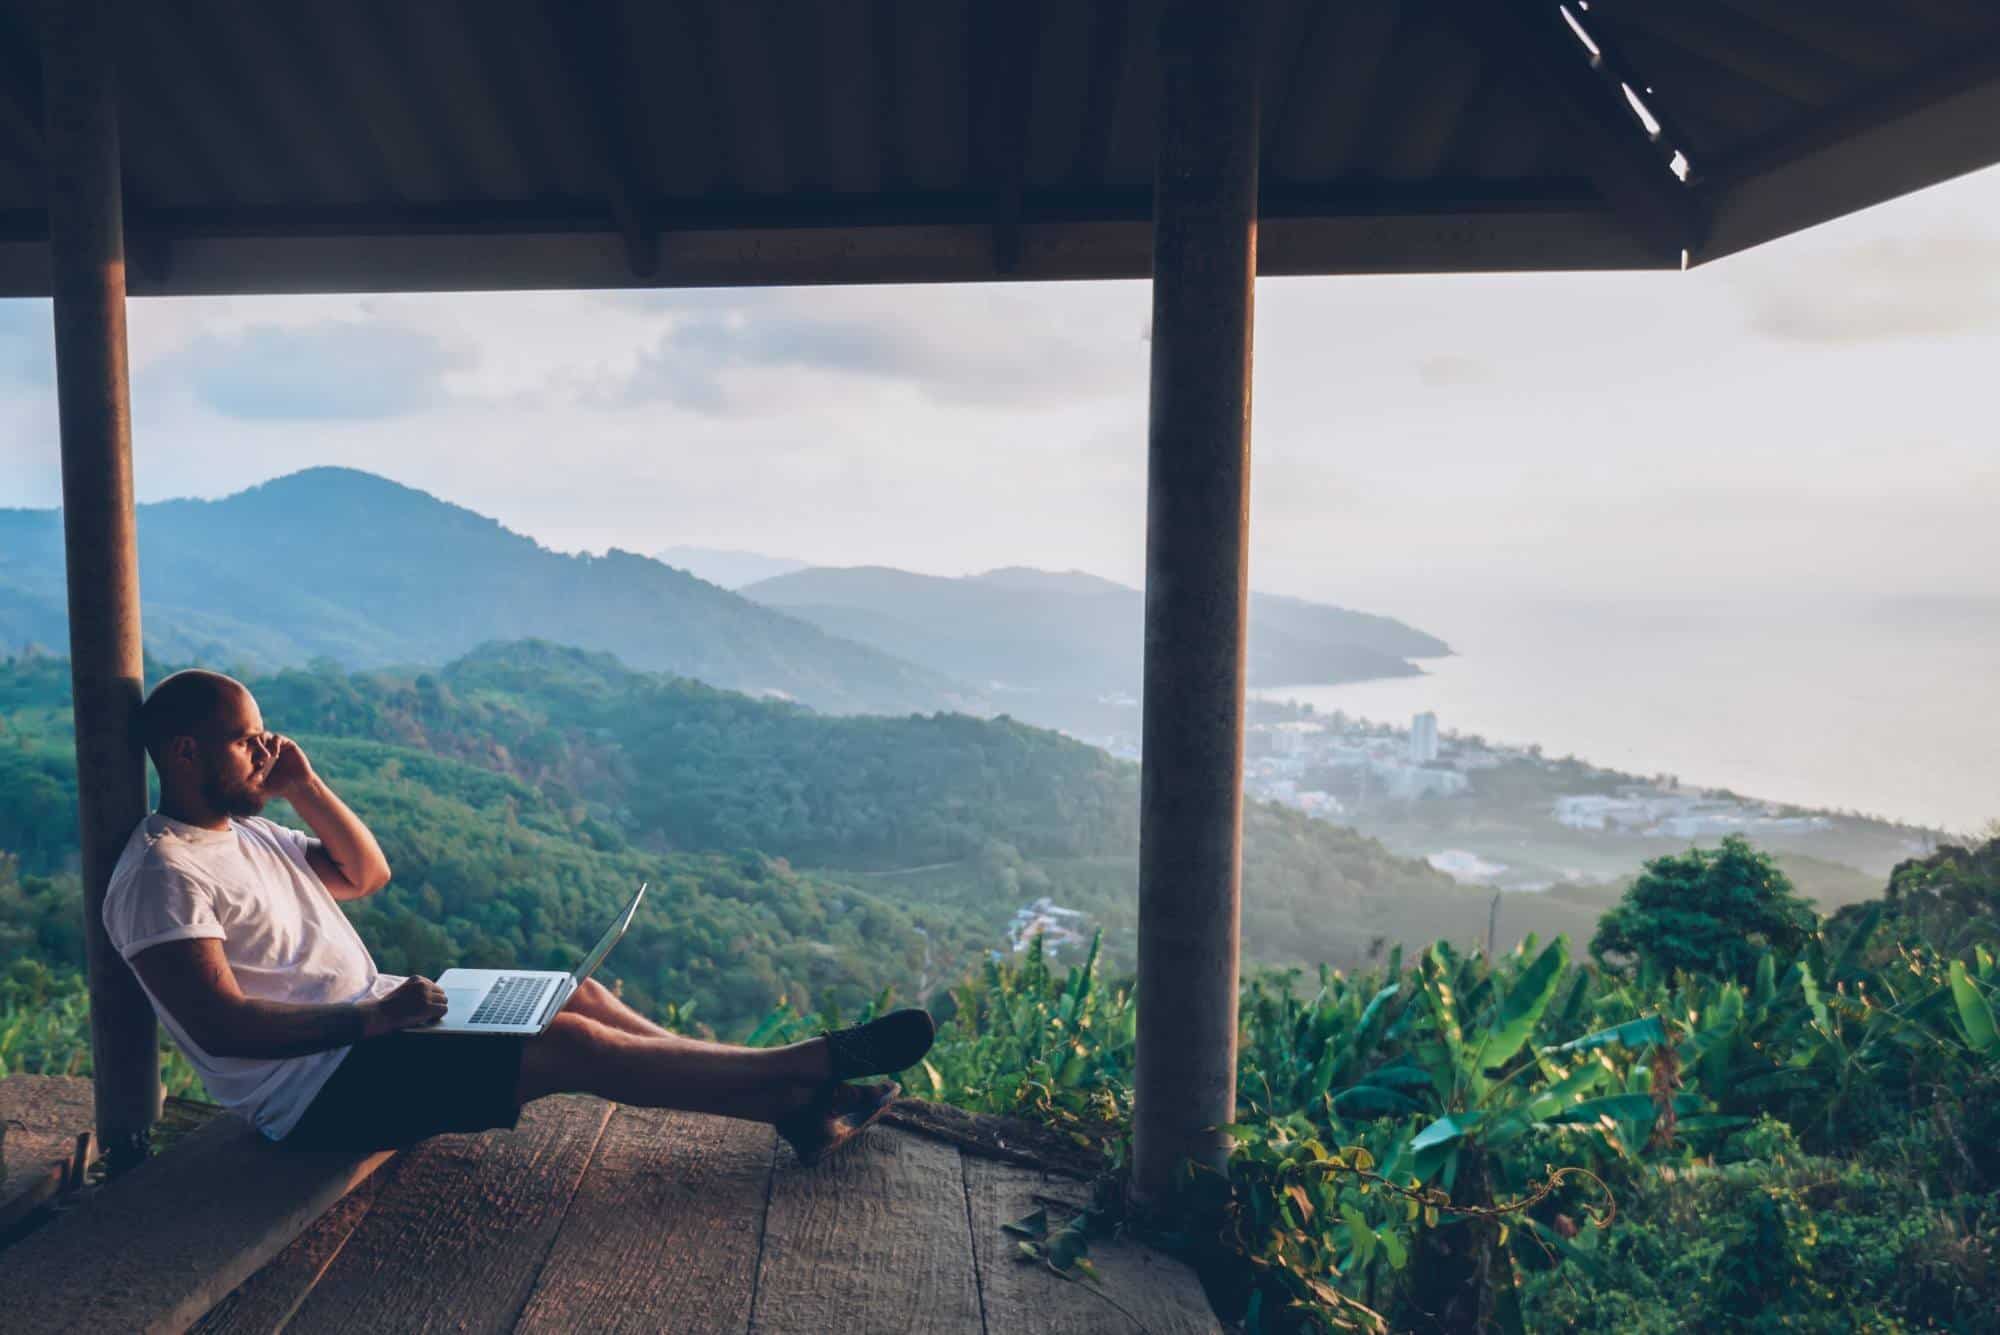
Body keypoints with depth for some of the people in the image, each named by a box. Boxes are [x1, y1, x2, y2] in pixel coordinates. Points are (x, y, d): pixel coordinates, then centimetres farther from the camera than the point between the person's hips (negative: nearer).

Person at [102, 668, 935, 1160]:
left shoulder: (246, 832, 14)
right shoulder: (162, 875, -16)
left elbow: (367, 874, 18)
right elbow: (220, 1025, -25)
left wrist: (306, 789, 5)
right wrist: (369, 1019, -29)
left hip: (368, 1028, 10)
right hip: (313, 1090, -10)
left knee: (579, 998, -3)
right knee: (568, 1045, -21)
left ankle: (792, 1108, -5)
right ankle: (819, 1062, -15)